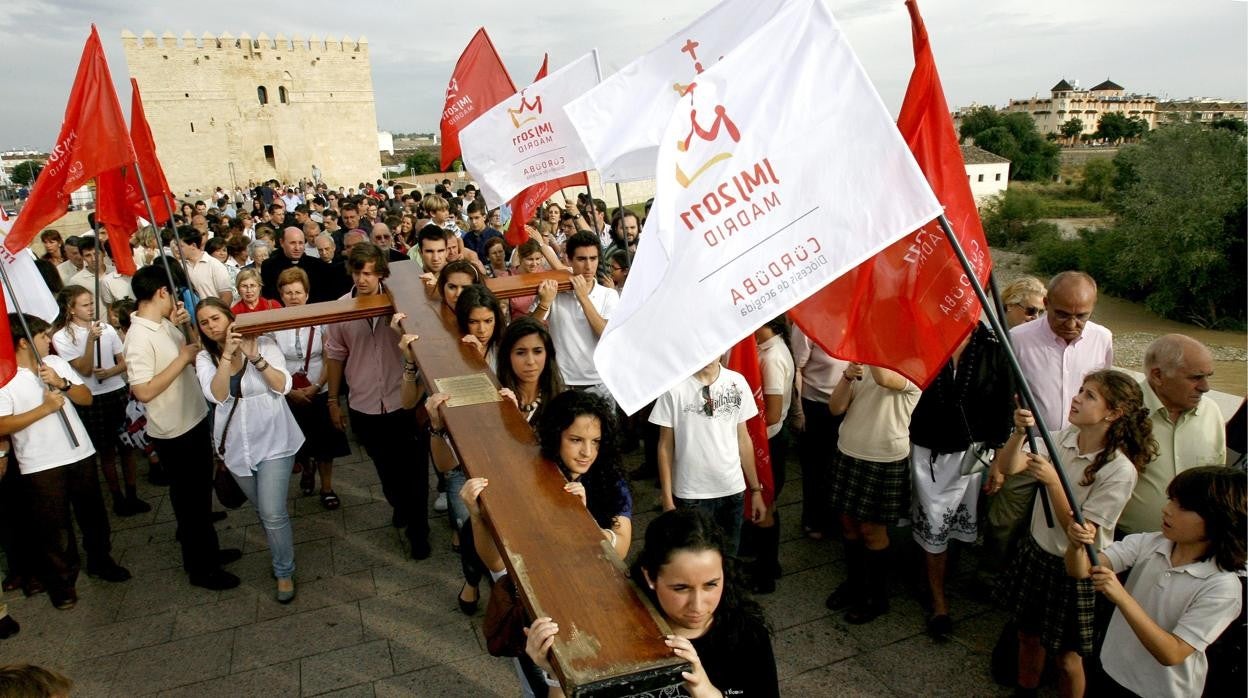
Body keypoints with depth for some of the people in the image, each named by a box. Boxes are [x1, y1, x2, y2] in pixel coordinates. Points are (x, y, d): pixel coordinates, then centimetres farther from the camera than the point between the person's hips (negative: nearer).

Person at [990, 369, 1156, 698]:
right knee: (1028, 636, 22)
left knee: (1067, 657, 14)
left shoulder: (1120, 470, -22)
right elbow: (1006, 467, -13)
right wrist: (1020, 433, -30)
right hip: (1035, 552, 5)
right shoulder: (1062, 439, -7)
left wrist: (1053, 482, -32)